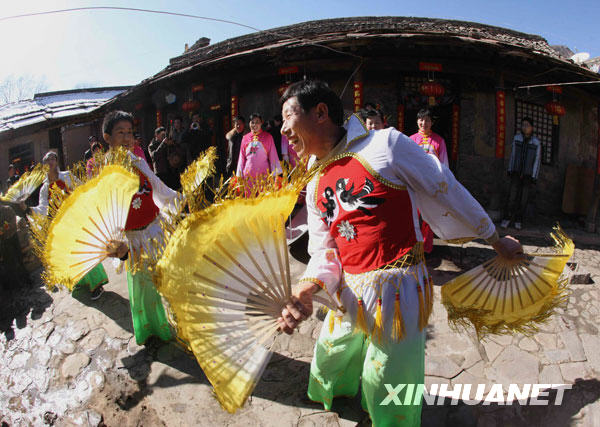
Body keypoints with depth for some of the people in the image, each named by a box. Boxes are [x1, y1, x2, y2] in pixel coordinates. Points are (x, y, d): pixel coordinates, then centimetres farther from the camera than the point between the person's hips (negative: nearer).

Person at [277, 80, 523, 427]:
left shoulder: (384, 144, -13)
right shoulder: (315, 187, 8)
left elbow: (447, 191, -6)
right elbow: (324, 252, 6)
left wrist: (496, 239, 4)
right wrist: (305, 289, -15)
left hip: (397, 290, -6)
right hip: (350, 293, 7)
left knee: (387, 391, 9)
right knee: (329, 361, 25)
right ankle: (340, 393, 58)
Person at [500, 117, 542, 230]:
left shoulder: (536, 143, -6)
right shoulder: (516, 138, -1)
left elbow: (537, 160, -3)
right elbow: (513, 154, 6)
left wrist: (534, 177, -6)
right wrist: (510, 170, 6)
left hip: (528, 174, -1)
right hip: (516, 172, 1)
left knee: (524, 197, 2)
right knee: (512, 195, -6)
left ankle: (518, 219, 14)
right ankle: (507, 218, 4)